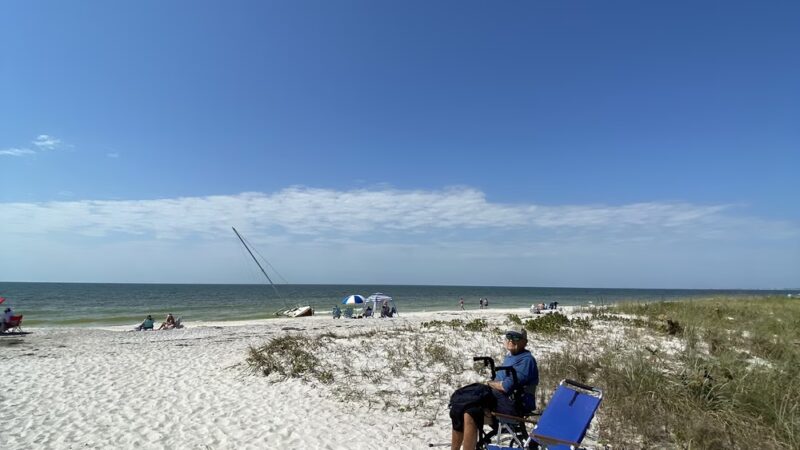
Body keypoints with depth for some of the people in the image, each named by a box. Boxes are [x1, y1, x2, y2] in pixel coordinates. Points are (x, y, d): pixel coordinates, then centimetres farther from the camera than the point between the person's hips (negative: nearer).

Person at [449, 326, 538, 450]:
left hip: (515, 404, -10)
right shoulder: (509, 357, 21)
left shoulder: (526, 360, -11)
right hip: (499, 396, 10)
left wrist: (491, 384, -1)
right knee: (458, 409, 0)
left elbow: (507, 386, -19)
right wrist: (492, 384, 0)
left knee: (469, 414, -28)